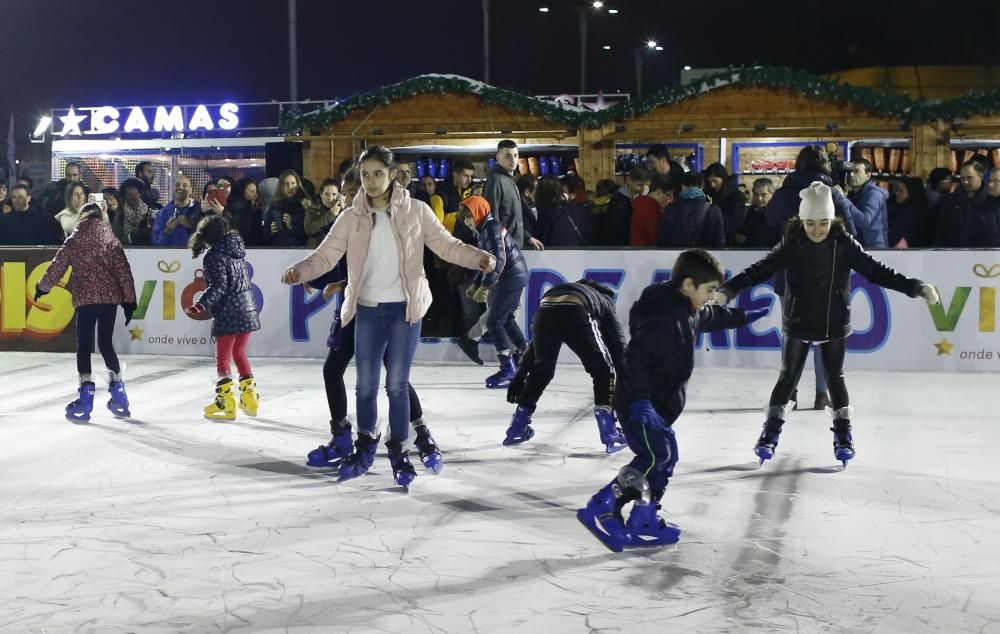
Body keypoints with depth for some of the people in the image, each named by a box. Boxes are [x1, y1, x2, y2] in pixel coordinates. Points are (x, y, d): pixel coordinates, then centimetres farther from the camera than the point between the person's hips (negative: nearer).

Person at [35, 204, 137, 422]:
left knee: (84, 346, 1)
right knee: (106, 343, 15)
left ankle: (86, 393, -9)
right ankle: (118, 393, 15)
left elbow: (57, 267, 4)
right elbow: (123, 271, 3)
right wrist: (129, 300, 7)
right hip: (110, 297, 3)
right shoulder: (111, 240, 7)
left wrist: (42, 287, 20)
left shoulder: (74, 241, 1)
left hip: (86, 298, -3)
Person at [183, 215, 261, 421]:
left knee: (222, 358, 2)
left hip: (228, 315, -7)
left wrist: (201, 305, -26)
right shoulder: (237, 248, 10)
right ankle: (250, 398, 20)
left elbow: (218, 286, -20)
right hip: (248, 311, 7)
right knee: (239, 353, 19)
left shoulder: (213, 256, -11)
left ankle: (226, 403, 1)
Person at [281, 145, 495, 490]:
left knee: (397, 384, 2)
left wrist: (478, 257, -17)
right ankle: (365, 444, 32)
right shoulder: (351, 218, 1)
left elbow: (446, 245, 0)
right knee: (366, 385, 9)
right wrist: (300, 271, -22)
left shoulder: (415, 212, -2)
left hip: (404, 309, -2)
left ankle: (398, 449, 20)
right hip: (368, 310, 2)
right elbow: (326, 255, -4)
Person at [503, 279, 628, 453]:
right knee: (603, 371, 16)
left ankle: (517, 427, 33)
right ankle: (610, 434, 9)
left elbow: (535, 343, 43)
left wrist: (520, 376, 42)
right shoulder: (605, 302, 37)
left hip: (545, 309, 4)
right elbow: (617, 347, 26)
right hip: (575, 314, -4)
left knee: (541, 370, 28)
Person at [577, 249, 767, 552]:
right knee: (655, 456, -17)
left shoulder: (690, 311, 11)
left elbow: (714, 317, 35)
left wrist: (744, 316, 48)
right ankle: (600, 511, -16)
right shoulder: (663, 317, -23)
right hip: (640, 406, -11)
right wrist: (640, 401, -36)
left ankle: (644, 522, 21)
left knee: (665, 459, 13)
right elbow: (635, 358, -30)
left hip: (660, 405, 11)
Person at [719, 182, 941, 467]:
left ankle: (843, 434, 20)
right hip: (798, 323, -1)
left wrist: (914, 287, -17)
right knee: (788, 376, 6)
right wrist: (729, 288, -31)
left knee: (835, 377, 9)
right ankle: (771, 432, 15)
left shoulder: (844, 244, -10)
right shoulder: (791, 245, -13)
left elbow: (875, 270, -10)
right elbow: (761, 269, -19)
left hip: (834, 323, 1)